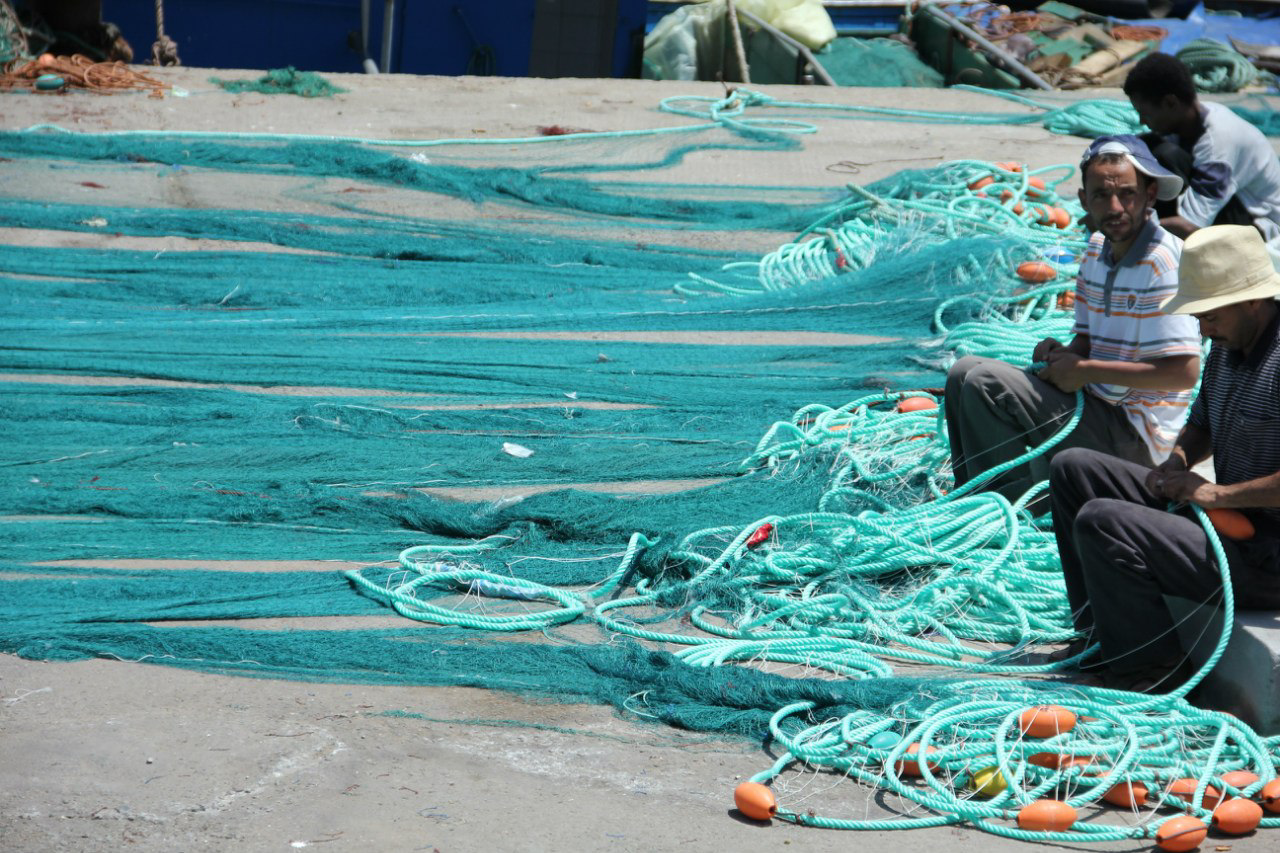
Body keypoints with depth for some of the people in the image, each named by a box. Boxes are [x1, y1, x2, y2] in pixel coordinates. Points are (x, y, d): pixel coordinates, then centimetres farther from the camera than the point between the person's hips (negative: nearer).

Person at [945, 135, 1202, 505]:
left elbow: (1184, 371, -25)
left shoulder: (1162, 262, -18)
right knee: (964, 372, 12)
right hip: (1098, 406, 9)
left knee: (985, 382, -20)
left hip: (1135, 437, -9)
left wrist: (1085, 369, -18)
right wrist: (1063, 354, -5)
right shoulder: (1098, 247, 8)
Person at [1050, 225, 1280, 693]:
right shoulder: (1227, 348, 9)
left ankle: (1153, 674, -13)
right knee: (1072, 468, 12)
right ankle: (1102, 636, 11)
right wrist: (1178, 460, 3)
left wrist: (1220, 493, -23)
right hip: (1225, 520, 11)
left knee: (1102, 522, -25)